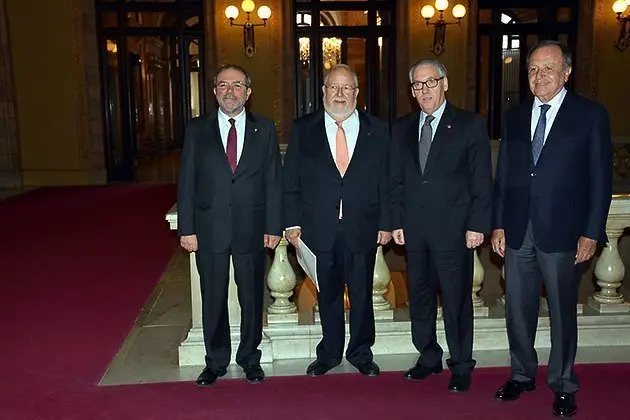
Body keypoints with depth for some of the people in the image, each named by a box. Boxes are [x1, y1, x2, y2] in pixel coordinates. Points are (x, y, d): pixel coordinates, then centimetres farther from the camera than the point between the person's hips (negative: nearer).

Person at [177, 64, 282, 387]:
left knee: (252, 297, 11)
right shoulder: (197, 129, 3)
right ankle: (216, 361, 27)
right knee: (213, 299, 10)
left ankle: (250, 358, 29)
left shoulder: (265, 129, 3)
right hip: (210, 228, 0)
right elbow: (187, 182, 2)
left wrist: (273, 227, -2)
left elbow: (273, 181, 2)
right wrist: (187, 228, -4)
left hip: (252, 228, 0)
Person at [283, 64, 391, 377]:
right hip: (320, 230, 0)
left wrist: (386, 223, -1)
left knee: (362, 295, 12)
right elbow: (290, 181, 2)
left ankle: (361, 353, 30)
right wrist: (292, 222, -4)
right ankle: (329, 354, 31)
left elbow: (386, 181, 3)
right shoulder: (303, 129, 2)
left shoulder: (377, 130, 3)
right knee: (327, 295, 13)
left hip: (363, 230, 0)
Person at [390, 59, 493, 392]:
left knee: (457, 301, 3)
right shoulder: (402, 128, 12)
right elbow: (396, 180, 12)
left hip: (453, 228, -4)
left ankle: (461, 366, 20)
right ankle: (428, 358, 29)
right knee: (419, 298, 12)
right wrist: (396, 222, 6)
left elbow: (482, 180, -3)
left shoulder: (470, 125, 0)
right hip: (414, 228, 4)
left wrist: (477, 225, -9)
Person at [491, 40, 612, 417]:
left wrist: (592, 233, -8)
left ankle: (563, 386, 24)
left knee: (563, 312, 7)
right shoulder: (515, 117, 10)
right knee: (518, 309, 12)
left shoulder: (591, 115, -2)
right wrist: (499, 225, 5)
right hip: (518, 231, 4)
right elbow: (503, 175, 10)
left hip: (562, 231, -4)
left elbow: (601, 178, -4)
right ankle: (522, 375, 30)